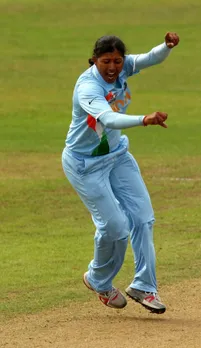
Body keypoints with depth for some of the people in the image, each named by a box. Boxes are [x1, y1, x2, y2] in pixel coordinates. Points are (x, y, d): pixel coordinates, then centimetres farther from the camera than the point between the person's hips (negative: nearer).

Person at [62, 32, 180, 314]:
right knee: (115, 225, -7)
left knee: (142, 216, 1)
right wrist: (144, 120, -65)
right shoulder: (88, 87, -31)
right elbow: (108, 119, -48)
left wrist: (168, 46, -45)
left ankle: (143, 287, 9)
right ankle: (99, 281, 20)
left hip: (117, 155, 7)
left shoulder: (122, 68, -10)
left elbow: (152, 58, -21)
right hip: (85, 164, -7)